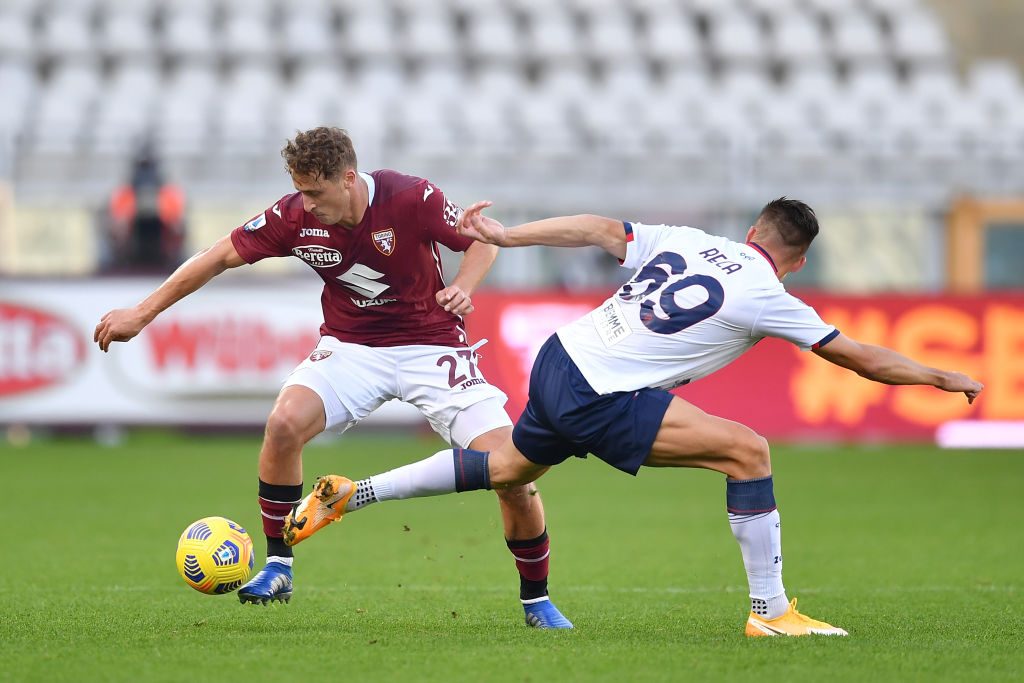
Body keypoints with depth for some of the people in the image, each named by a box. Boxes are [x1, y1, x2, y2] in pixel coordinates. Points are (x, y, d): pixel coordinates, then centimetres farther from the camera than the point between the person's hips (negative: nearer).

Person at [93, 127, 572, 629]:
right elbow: (222, 256, -4)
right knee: (285, 422, -27)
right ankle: (277, 568, -9)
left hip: (430, 345, -2)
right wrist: (142, 314, -2)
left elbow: (483, 240, -5)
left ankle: (536, 599, 8)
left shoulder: (412, 199, -21)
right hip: (351, 347, 2)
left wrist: (461, 287, -25)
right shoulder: (294, 216, -14)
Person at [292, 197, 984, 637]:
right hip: (598, 400, -8)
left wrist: (506, 235, 17)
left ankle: (353, 492, 34)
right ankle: (771, 612, -7)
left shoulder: (685, 240, 9)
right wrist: (943, 377, 11)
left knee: (508, 467, 31)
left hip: (558, 361, 8)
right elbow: (859, 356, -1)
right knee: (747, 450, -9)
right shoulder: (764, 298, -7)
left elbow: (600, 229, 11)